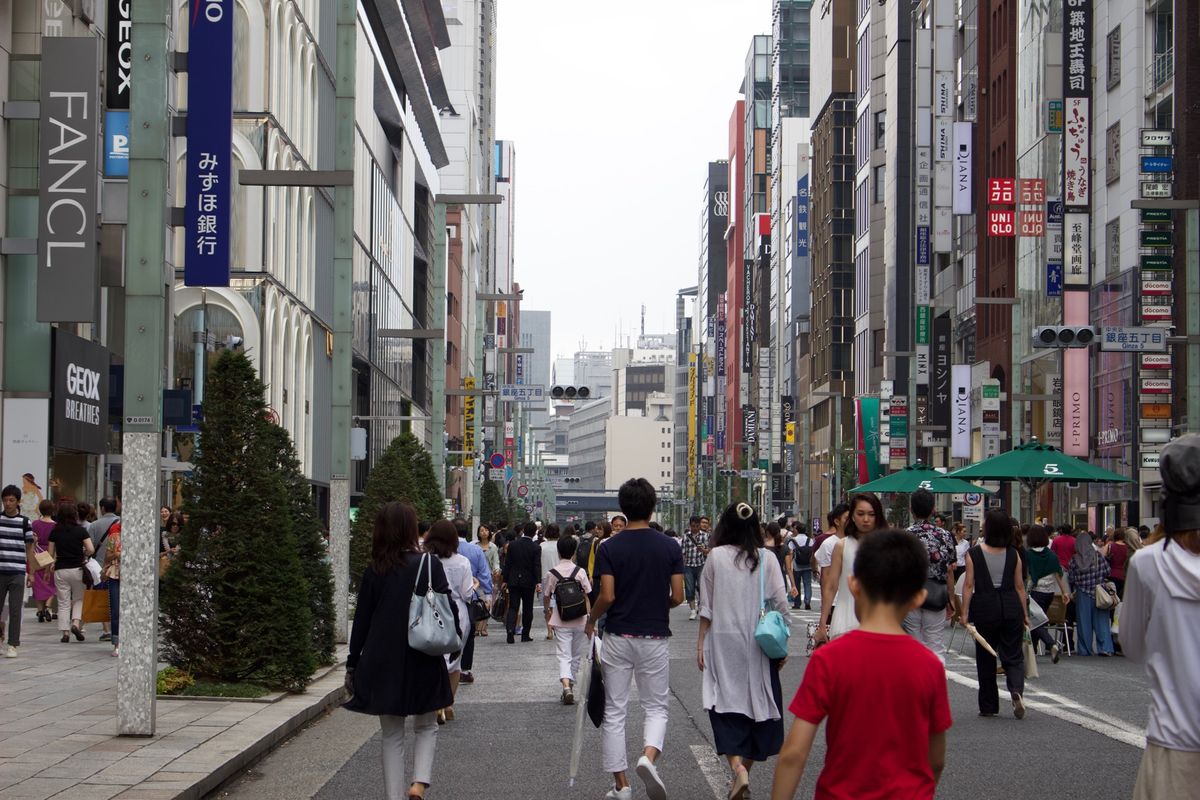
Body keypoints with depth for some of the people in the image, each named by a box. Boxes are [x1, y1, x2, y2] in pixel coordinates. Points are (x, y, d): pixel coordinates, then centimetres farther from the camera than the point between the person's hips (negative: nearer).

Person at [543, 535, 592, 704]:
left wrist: (548, 610, 28)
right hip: (580, 620, 1)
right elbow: (587, 597, -2)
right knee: (577, 656, 16)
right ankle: (571, 687, 24)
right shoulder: (580, 571, -4)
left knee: (564, 656, -2)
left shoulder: (551, 573, -4)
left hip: (561, 621, -1)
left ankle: (566, 686, -23)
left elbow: (546, 597, 7)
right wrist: (589, 619, 6)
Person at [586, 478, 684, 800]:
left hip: (618, 638, -1)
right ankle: (648, 757, -16)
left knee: (614, 712, 9)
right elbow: (677, 597, -3)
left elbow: (607, 596, -12)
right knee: (656, 707, 12)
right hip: (655, 638, 1)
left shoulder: (610, 548, -7)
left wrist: (591, 620, 7)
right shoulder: (669, 547, -3)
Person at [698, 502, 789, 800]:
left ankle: (737, 766, -19)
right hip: (759, 643, 1)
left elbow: (706, 605, -1)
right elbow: (780, 604, -3)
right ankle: (747, 765, 19)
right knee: (757, 702, 13)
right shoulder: (766, 559, -2)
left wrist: (701, 642, 6)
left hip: (723, 642, -1)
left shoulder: (716, 557, -4)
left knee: (725, 705, 1)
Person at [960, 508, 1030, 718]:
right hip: (1011, 608, 2)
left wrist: (964, 613, -2)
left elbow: (968, 585, -7)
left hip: (985, 608, -1)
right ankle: (1016, 690, -19)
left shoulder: (973, 554, -5)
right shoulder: (1013, 554, 2)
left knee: (985, 658, 9)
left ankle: (988, 706, 15)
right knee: (1013, 655, 8)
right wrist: (1025, 614, 12)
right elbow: (1019, 586, 5)